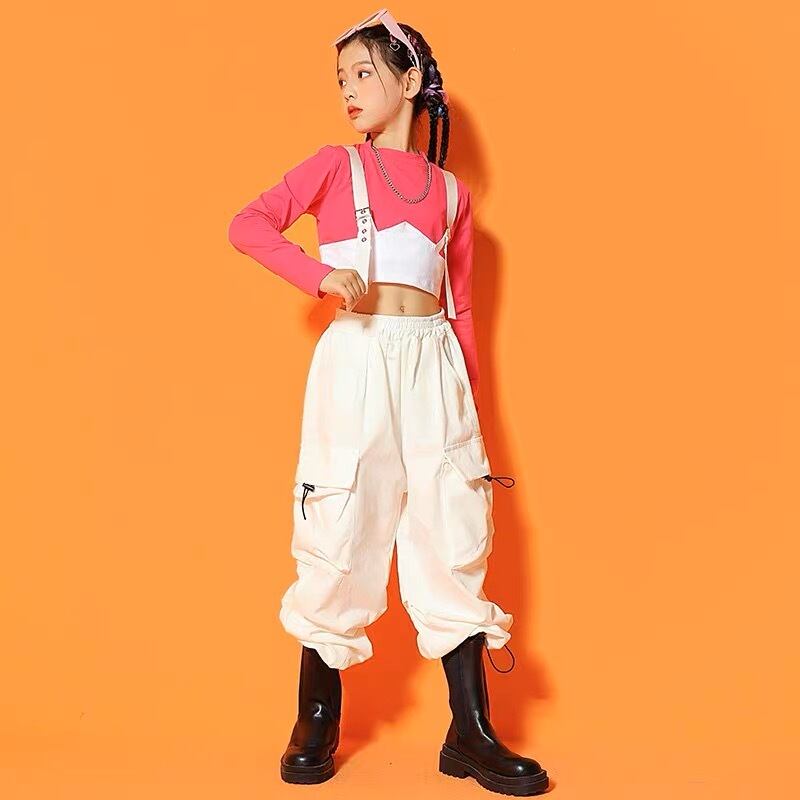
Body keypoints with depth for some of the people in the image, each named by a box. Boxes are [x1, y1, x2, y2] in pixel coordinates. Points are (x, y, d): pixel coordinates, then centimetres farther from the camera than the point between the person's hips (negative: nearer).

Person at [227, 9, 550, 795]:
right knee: (340, 534, 1)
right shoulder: (336, 164, 9)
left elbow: (460, 307, 15)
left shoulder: (451, 192, 15)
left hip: (433, 365, 3)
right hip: (356, 357, -2)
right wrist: (323, 275, -19)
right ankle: (316, 719, 18)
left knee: (453, 535, 2)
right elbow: (248, 224, -4)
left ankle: (471, 732, 12)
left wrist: (470, 401, 10)